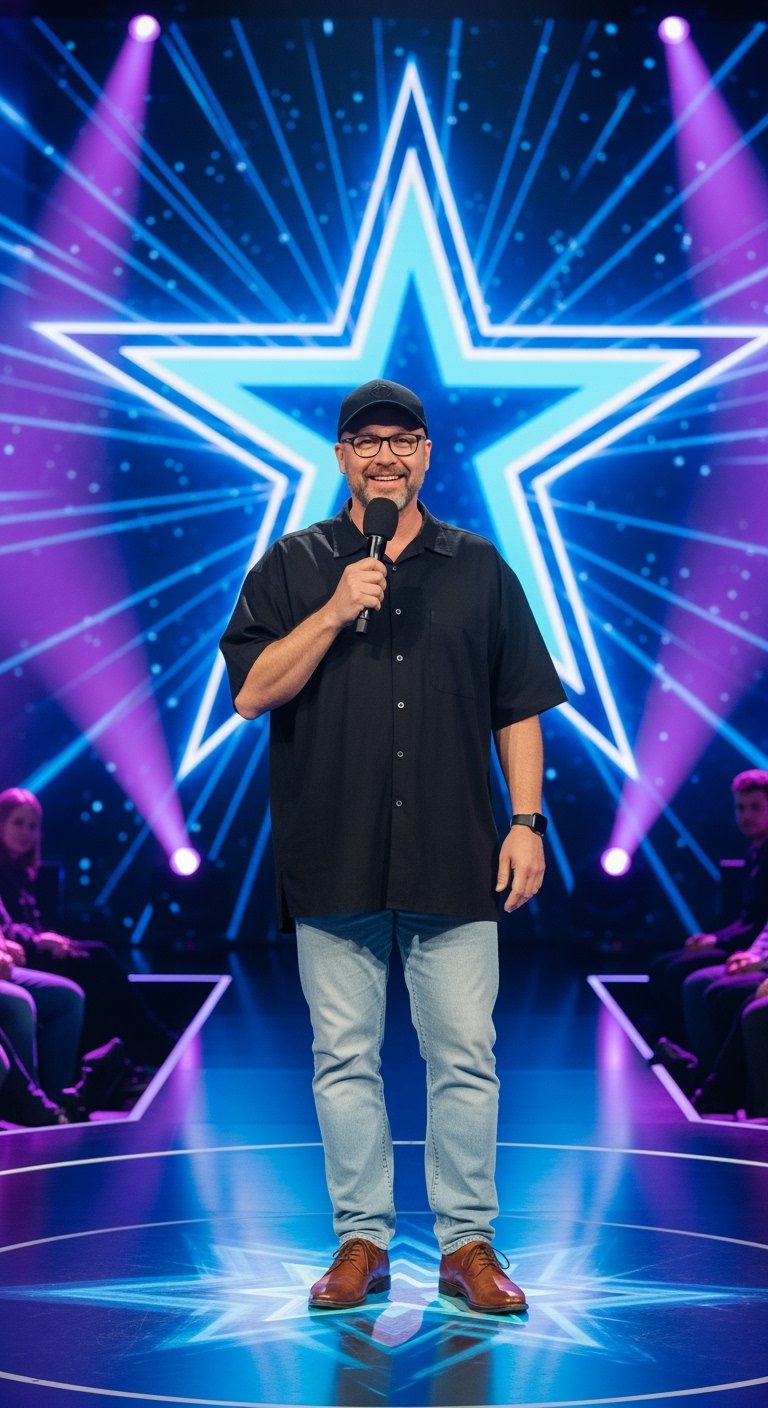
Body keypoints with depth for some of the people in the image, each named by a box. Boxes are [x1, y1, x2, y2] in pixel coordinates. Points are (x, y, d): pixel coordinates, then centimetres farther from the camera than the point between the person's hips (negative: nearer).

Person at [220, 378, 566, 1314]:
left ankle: (468, 1243, 13)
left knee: (464, 1058, 1)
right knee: (345, 1059, 5)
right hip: (333, 859, 0)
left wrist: (527, 822, 2)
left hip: (455, 858, 0)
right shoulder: (293, 567, 9)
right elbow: (249, 691, -2)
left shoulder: (478, 569, 11)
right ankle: (361, 1239, 17)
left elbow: (518, 709, 11)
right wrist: (335, 612, -11)